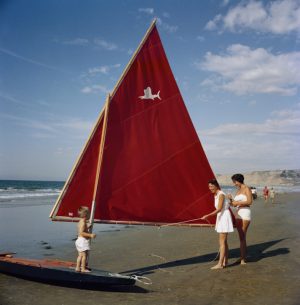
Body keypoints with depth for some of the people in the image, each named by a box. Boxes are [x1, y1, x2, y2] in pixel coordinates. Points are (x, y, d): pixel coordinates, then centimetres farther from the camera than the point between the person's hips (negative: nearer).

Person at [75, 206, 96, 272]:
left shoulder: (81, 222, 12)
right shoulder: (83, 222, -19)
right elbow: (81, 233, -26)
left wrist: (87, 227, 34)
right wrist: (90, 235, -26)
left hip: (79, 240, 10)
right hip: (83, 240, -10)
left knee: (80, 255, 15)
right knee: (84, 255, -4)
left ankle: (78, 267, 19)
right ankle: (83, 269, 0)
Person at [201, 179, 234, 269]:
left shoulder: (221, 194, -17)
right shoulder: (216, 195, 11)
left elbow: (219, 209, -22)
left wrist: (207, 216, -27)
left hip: (224, 217, -10)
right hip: (220, 218, 10)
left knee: (222, 242, -8)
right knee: (224, 241, 13)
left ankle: (220, 264, -5)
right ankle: (225, 261, 21)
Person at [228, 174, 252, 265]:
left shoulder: (246, 189, -4)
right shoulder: (238, 190, 19)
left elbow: (249, 202, -15)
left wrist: (237, 202, -14)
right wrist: (231, 199, 0)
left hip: (245, 214, -8)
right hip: (237, 214, 8)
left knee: (242, 237, -10)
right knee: (241, 237, 10)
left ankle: (243, 259, -7)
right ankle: (243, 257, 16)